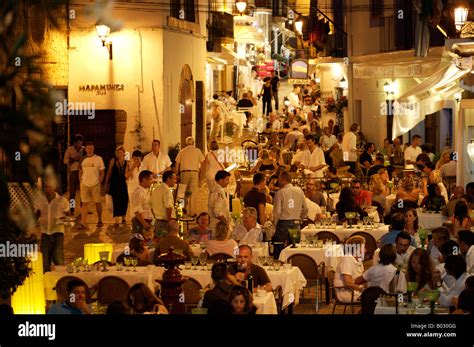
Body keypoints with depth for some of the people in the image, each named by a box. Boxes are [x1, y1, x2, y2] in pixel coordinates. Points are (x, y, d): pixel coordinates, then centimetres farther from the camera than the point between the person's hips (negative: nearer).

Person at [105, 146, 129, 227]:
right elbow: (109, 172, 4)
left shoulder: (126, 163, 3)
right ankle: (116, 221, -3)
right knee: (116, 201, -6)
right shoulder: (113, 161, -1)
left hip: (122, 184, 2)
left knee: (124, 201, 5)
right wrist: (106, 184, 4)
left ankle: (123, 218, 30)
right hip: (114, 184, -2)